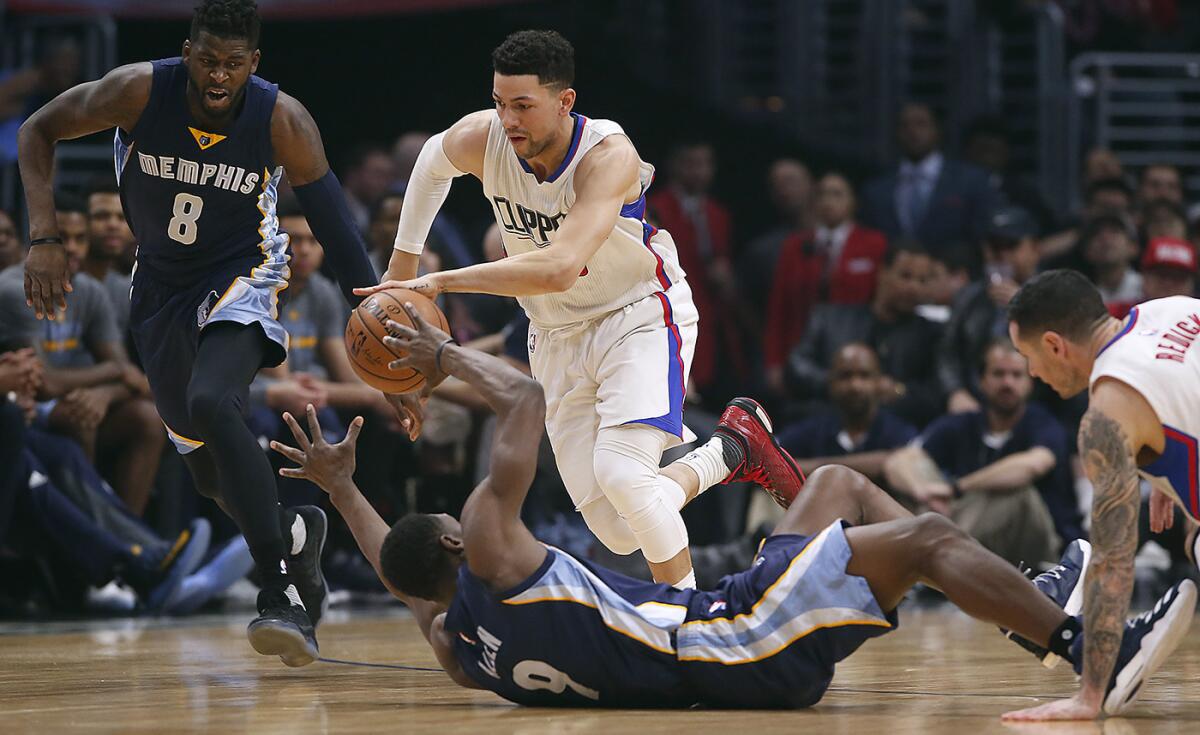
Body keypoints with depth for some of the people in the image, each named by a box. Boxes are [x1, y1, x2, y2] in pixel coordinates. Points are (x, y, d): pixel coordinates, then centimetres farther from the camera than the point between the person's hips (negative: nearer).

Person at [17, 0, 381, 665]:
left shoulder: (282, 121, -23)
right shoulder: (140, 91, -21)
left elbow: (334, 224, -13)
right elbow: (39, 130, -8)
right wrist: (44, 238, -18)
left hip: (241, 277, -4)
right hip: (162, 281, 4)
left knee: (212, 404, -33)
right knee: (210, 472, 10)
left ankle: (281, 592, -34)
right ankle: (294, 534, 42)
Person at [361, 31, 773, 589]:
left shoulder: (609, 156, -31)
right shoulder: (480, 139, -16)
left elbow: (558, 269, -44)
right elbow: (433, 159, 11)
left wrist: (441, 282, -42)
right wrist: (402, 267, 13)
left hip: (642, 316, -5)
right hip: (559, 336, 5)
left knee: (619, 472, -29)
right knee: (619, 531, -2)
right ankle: (723, 457, 25)